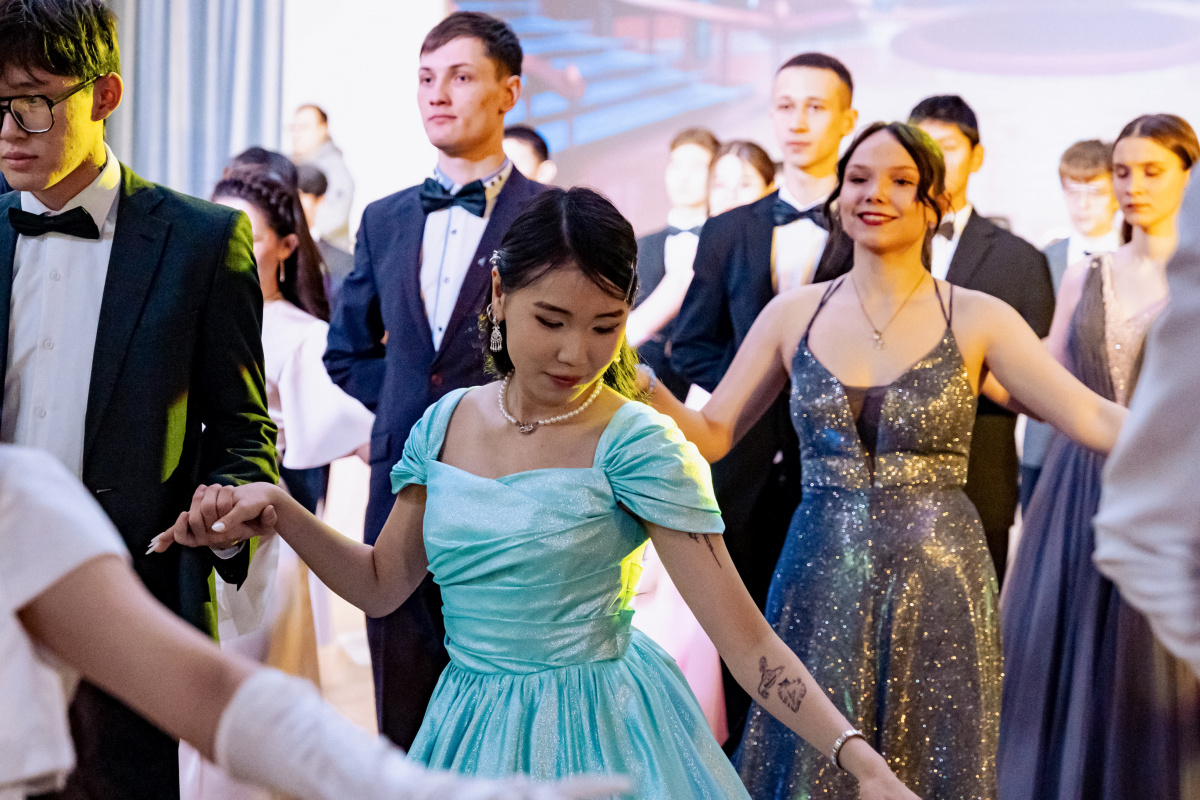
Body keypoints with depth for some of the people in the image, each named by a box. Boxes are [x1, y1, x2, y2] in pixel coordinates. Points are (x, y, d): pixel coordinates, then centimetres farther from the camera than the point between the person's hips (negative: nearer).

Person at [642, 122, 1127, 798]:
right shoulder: (793, 315, 4)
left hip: (935, 588, -1)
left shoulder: (976, 318, -2)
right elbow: (711, 434, 4)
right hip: (820, 587, 2)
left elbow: (1092, 418, -9)